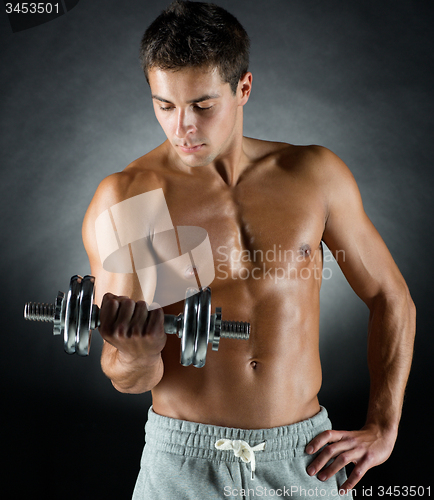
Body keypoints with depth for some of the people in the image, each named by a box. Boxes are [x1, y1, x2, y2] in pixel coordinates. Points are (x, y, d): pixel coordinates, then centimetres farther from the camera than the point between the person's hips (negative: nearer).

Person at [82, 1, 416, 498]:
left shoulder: (315, 175, -4)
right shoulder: (124, 199, -10)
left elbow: (390, 297, 6)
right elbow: (126, 378, -8)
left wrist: (382, 429, 1)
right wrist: (137, 358, -31)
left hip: (305, 457, 2)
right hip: (184, 459, -1)